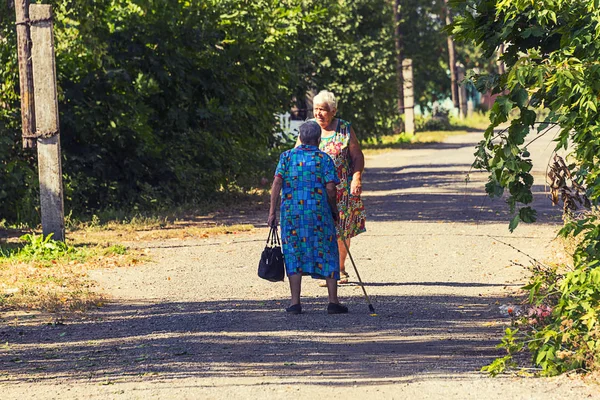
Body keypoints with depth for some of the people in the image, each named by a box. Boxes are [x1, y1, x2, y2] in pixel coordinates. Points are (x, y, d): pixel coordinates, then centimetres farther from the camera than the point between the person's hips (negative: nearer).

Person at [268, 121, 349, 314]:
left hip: (291, 213, 1)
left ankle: (295, 302, 3)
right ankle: (333, 302, 5)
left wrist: (272, 211, -2)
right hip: (319, 212, -1)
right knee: (327, 254, 7)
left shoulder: (287, 156, 5)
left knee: (294, 255, 8)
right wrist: (334, 210, 7)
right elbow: (330, 188, -7)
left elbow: (277, 183, -4)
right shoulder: (324, 159, 0)